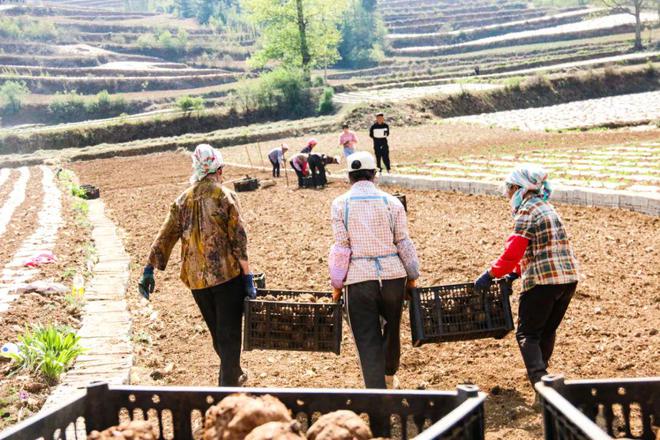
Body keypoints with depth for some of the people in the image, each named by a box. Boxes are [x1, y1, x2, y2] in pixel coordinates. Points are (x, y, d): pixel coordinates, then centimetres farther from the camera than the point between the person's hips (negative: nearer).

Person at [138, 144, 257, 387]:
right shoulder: (225, 196, -8)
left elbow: (164, 237, 4)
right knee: (229, 331, 2)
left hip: (196, 278, 5)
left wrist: (149, 270, 8)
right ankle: (228, 383, 0)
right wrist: (248, 277, -9)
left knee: (217, 331, 20)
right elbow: (239, 240, -11)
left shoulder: (183, 200, 6)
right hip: (227, 274, -5)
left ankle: (234, 373, 36)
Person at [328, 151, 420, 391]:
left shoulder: (340, 204, -1)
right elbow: (403, 242, 2)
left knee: (367, 338, 1)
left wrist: (337, 283, 5)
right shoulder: (391, 202, 1)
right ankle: (389, 377, 43)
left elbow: (341, 246, -3)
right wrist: (412, 275, 12)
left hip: (359, 277, -2)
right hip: (393, 273, 2)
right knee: (392, 327, 22)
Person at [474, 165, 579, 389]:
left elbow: (513, 252, -15)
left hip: (542, 280, -8)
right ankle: (540, 372, 33)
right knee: (547, 331, 22)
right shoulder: (547, 208, 19)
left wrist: (490, 274, -4)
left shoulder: (526, 212, -10)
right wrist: (516, 272, 21)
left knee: (527, 333, 0)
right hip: (568, 278, 8)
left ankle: (540, 381, -14)